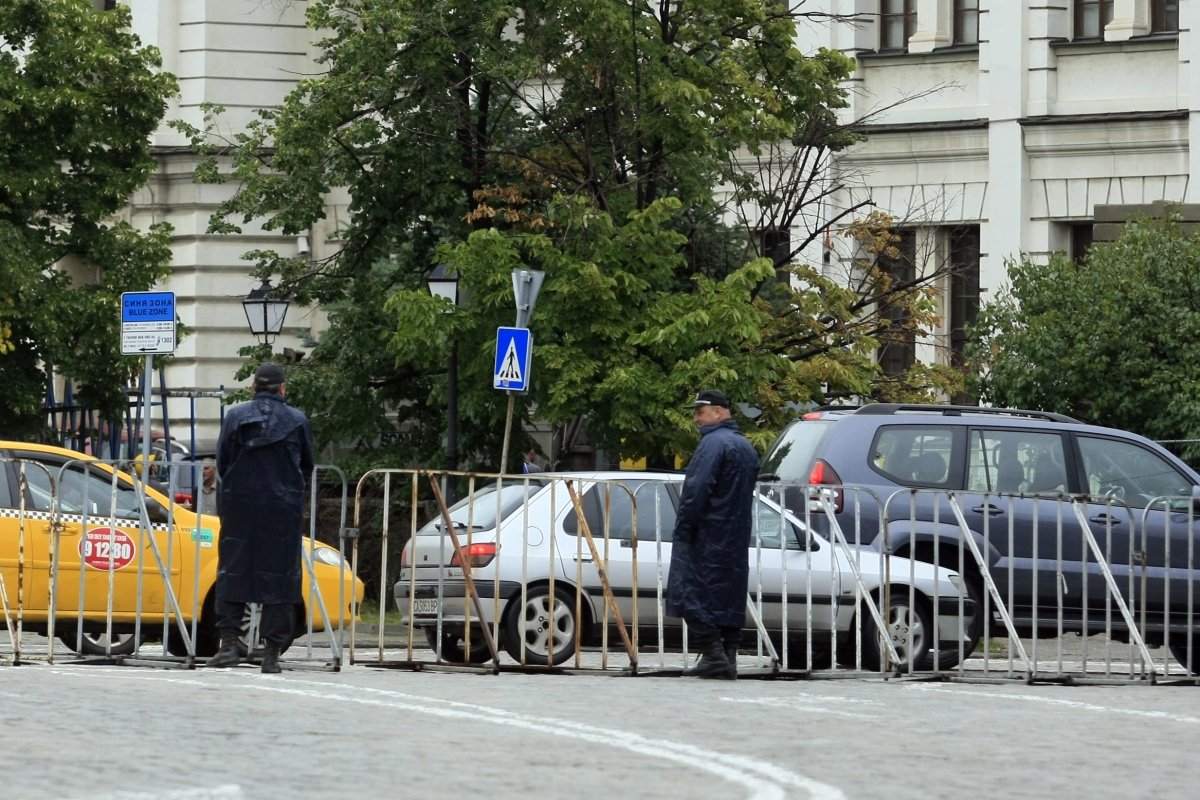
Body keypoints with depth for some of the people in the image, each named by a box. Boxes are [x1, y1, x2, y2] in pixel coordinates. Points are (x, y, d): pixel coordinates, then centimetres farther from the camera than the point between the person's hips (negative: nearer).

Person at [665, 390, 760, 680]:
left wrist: (683, 527, -15)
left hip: (706, 536, -9)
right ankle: (729, 657, 8)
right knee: (729, 596, 10)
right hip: (737, 537, 9)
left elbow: (697, 490, -20)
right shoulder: (746, 446, 18)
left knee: (693, 593, -8)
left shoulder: (713, 443, -13)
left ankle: (713, 655, -16)